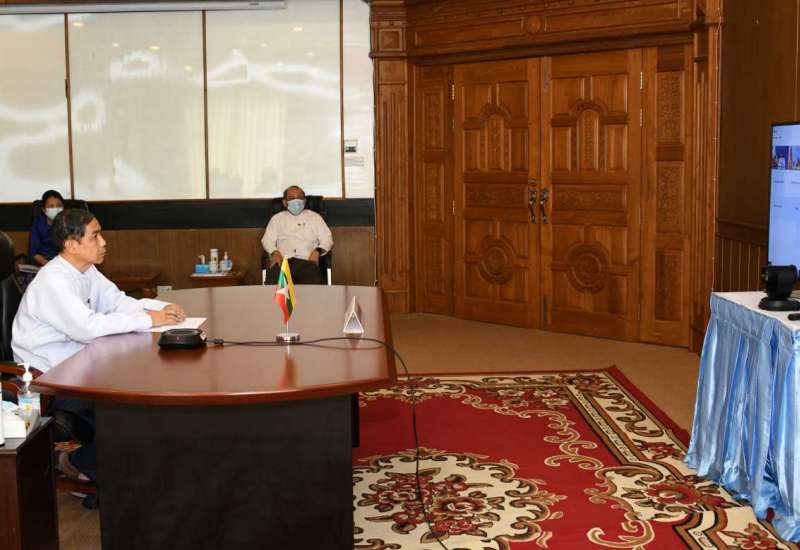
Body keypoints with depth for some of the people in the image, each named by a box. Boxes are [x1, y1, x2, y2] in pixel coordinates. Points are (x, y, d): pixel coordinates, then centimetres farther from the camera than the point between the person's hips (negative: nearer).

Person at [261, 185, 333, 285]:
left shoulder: (314, 217, 24)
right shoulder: (277, 218, 26)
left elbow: (327, 239, 17)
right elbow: (267, 239, 17)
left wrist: (317, 251, -5)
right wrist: (274, 252, -6)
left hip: (307, 261, 0)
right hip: (282, 261, 0)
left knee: (313, 283, -34)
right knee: (273, 283, -33)